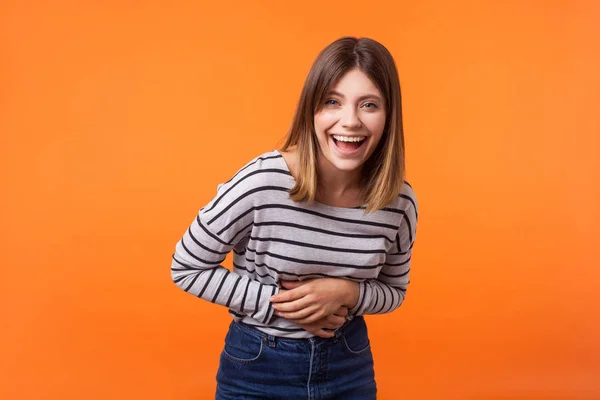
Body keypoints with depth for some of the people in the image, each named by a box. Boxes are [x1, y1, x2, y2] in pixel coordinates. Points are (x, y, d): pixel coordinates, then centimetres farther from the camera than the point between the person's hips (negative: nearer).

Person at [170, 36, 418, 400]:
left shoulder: (400, 202, -11)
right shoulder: (262, 183, -23)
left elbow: (393, 291, 5)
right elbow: (187, 269, -11)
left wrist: (347, 293, -16)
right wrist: (278, 303, -19)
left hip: (350, 366, 3)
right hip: (258, 369, -3)